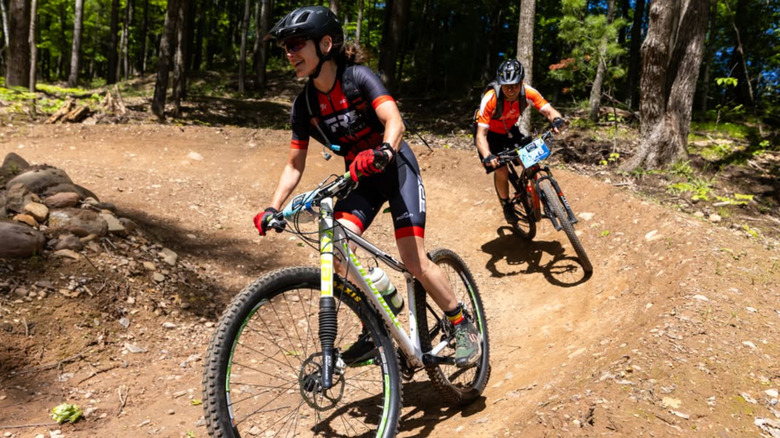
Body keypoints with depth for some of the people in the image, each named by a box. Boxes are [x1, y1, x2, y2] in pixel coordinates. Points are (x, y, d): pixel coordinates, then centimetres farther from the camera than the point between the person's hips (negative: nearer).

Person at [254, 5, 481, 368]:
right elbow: (295, 164, -1)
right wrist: (273, 208, -13)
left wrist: (383, 152, -53)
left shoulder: (358, 77, -19)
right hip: (361, 179, 5)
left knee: (413, 259, -14)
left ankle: (464, 326, 8)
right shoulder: (305, 104, -5)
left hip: (396, 169, -4)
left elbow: (394, 121, -32)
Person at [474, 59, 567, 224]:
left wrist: (557, 119, -52)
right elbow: (481, 135, -37)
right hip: (490, 134, -4)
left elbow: (549, 111, -28)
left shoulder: (527, 92, -25)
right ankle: (506, 205, 9)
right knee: (501, 171, -18)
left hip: (510, 130, 4)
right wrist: (487, 156, -54)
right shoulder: (490, 98, -35)